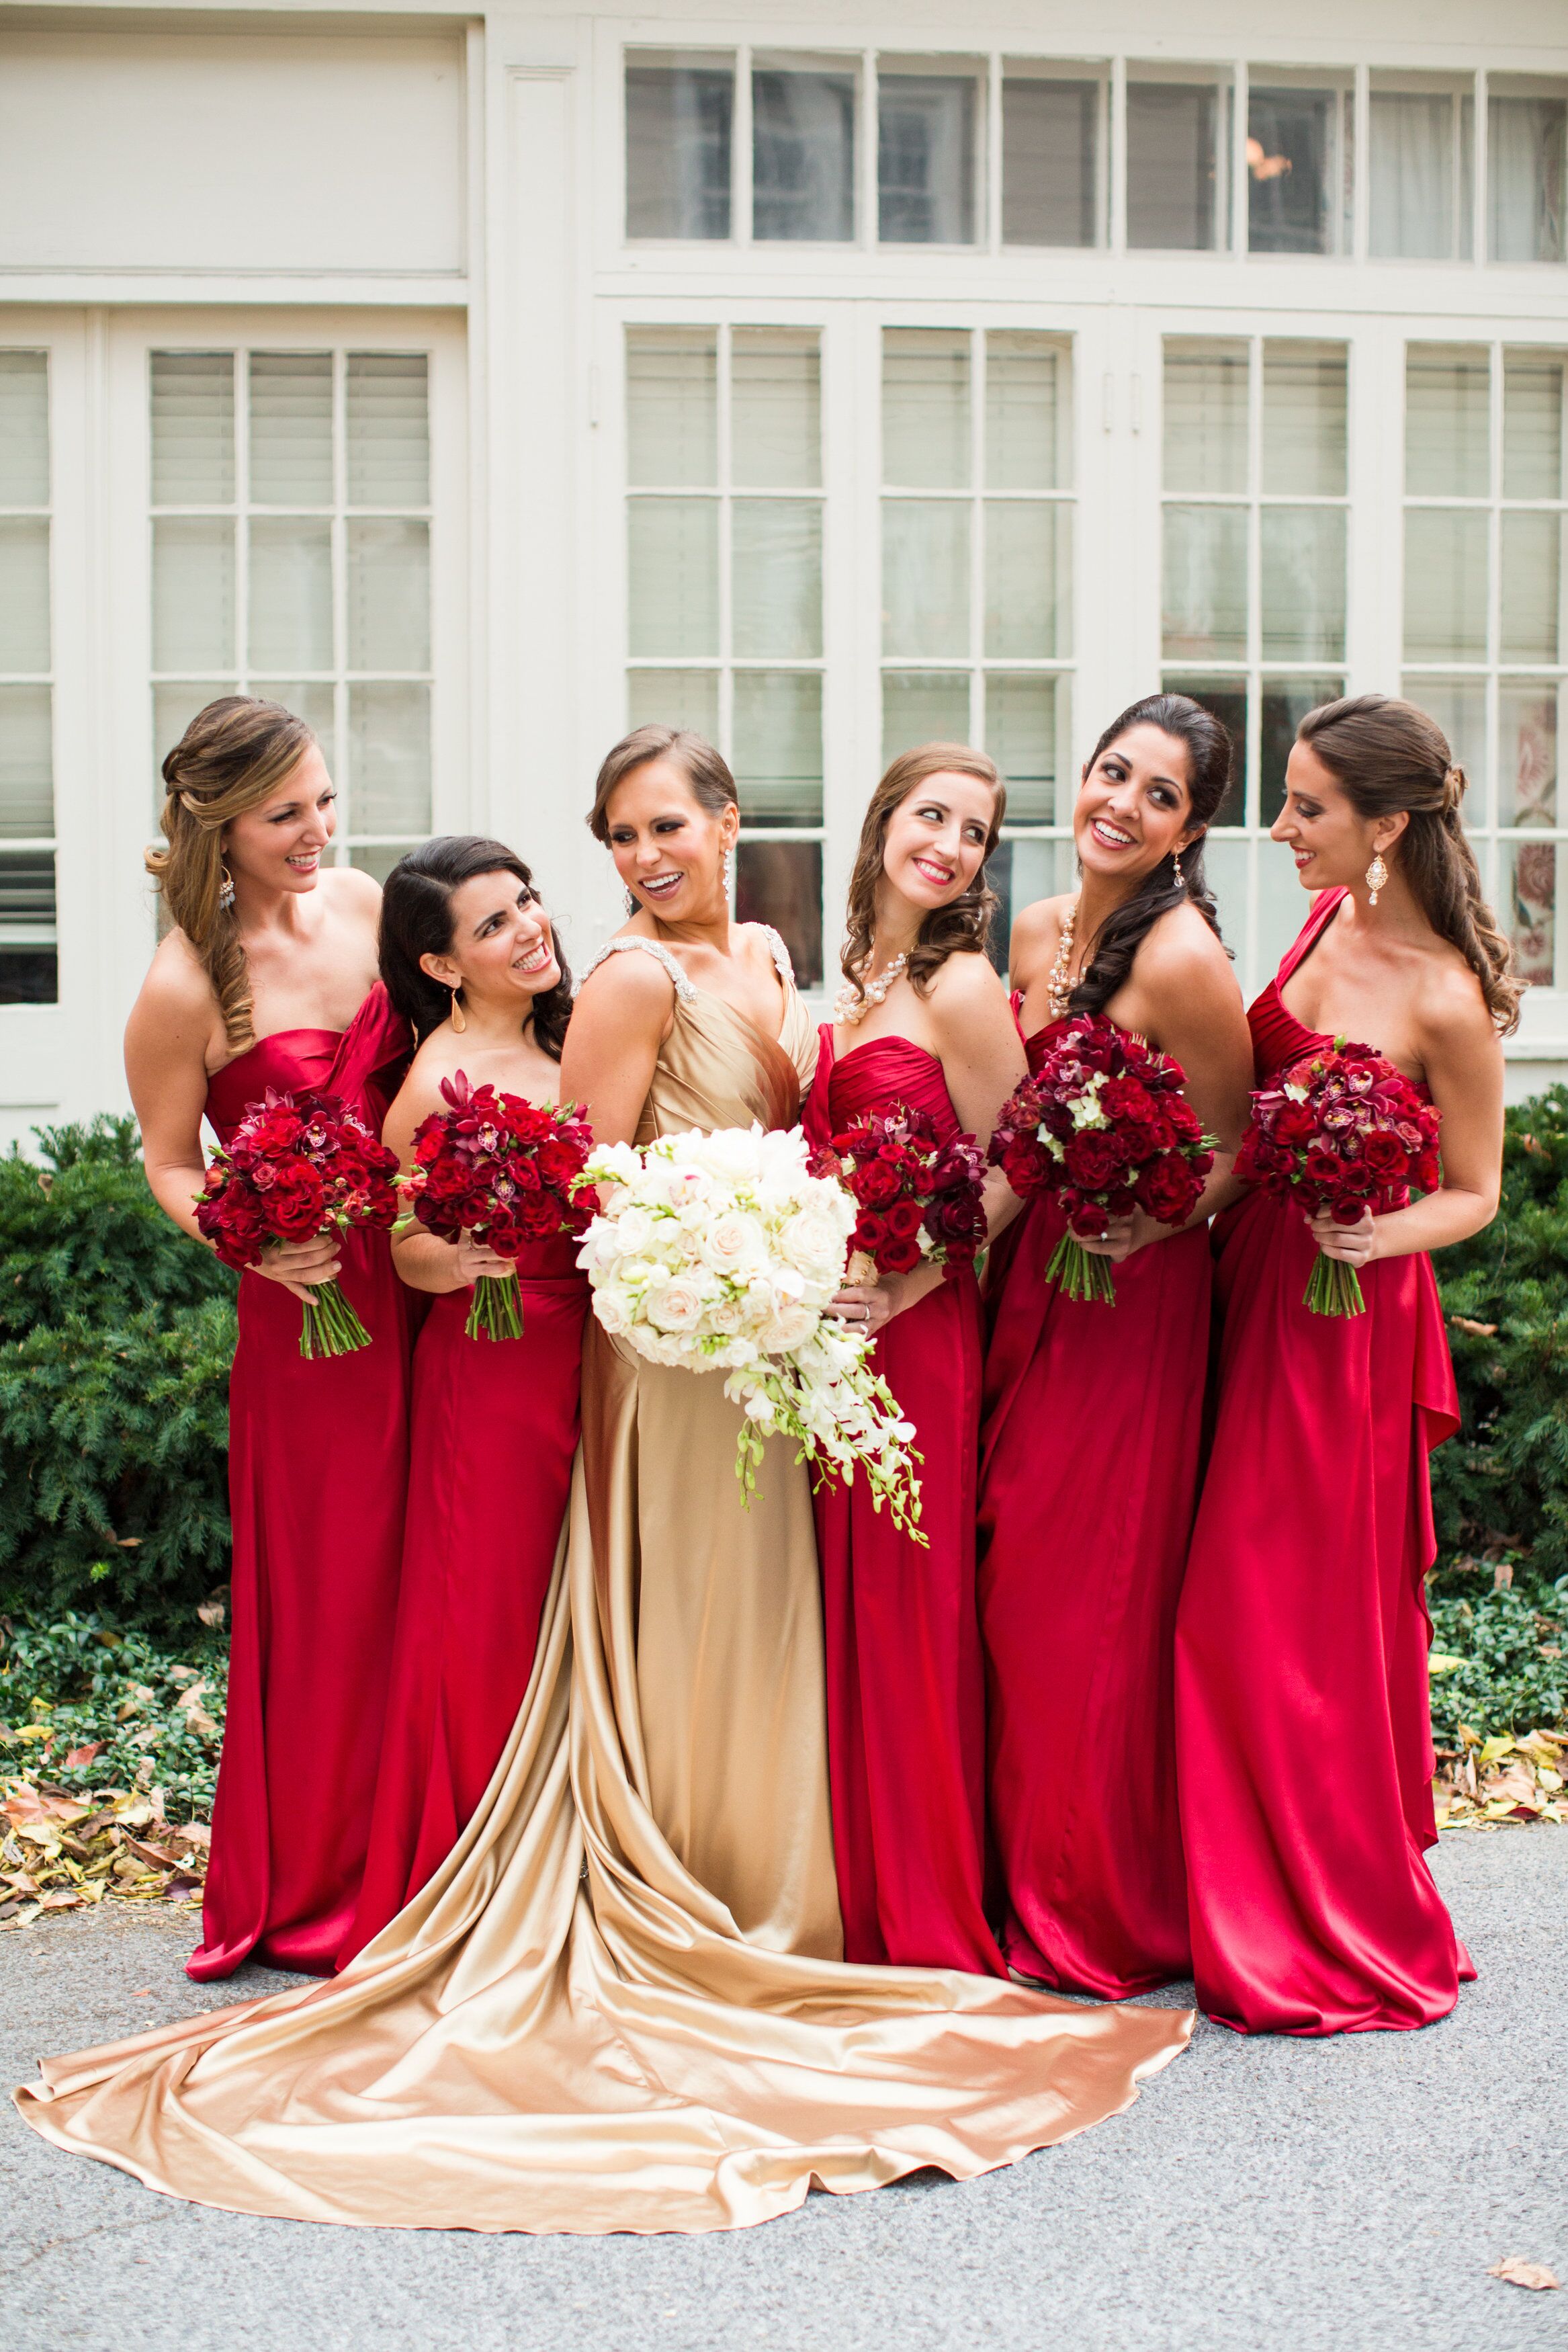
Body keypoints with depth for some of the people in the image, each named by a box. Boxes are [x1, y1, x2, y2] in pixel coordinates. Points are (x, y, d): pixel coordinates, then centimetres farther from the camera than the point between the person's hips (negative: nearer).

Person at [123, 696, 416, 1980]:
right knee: (327, 1596, 4)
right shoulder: (185, 989, -13)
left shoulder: (361, 901, 2)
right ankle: (309, 1896, 23)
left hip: (426, 1280, 5)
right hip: (310, 1304, -5)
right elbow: (171, 1165, -2)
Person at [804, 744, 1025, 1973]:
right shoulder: (856, 980, 13)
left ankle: (931, 1910, 14)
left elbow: (1007, 1178, -9)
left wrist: (905, 1290, -14)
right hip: (835, 1326, 7)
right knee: (846, 1598, 12)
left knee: (909, 1599, 0)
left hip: (921, 1330, -7)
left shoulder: (962, 989, -9)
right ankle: (863, 1897, 25)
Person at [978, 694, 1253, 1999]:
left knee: (1090, 1595, 0)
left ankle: (1109, 1910, 17)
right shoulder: (1037, 931, 8)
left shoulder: (1182, 956, -16)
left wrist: (1142, 1227, -20)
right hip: (1031, 1279, 8)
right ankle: (1031, 1878, 27)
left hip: (1133, 1295, -7)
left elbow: (1236, 1147, -9)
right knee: (1017, 1582, 12)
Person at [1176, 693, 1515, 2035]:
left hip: (1344, 1323, -7)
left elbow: (1475, 1194, -8)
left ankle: (1348, 1934, 19)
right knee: (1235, 1607, 13)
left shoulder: (1446, 1002, -17)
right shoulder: (1326, 919, 3)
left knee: (1307, 1620, 1)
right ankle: (1258, 1902, 30)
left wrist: (1376, 1235, -25)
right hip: (1249, 1285, 7)